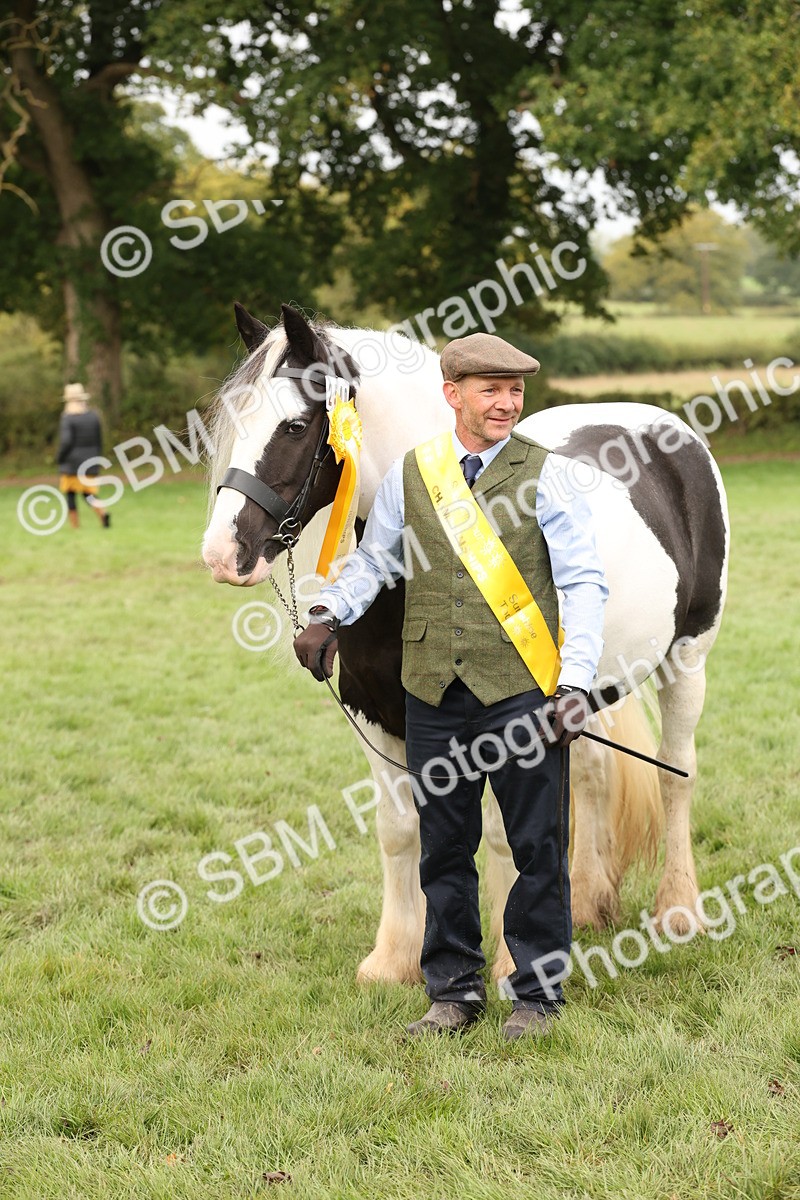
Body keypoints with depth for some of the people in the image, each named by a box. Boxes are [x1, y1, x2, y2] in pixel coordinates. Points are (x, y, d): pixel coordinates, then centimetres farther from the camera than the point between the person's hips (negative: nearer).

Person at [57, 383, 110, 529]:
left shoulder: (68, 418, -12)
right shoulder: (93, 416, 4)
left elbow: (66, 441, -19)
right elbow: (99, 441, 8)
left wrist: (60, 460, -5)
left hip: (72, 462, -5)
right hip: (90, 463, 5)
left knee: (70, 495, 9)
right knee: (89, 494, 10)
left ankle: (75, 526, 9)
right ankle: (102, 513, -18)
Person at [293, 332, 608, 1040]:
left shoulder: (546, 474, -1)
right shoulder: (410, 473, 7)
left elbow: (584, 583, -3)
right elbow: (374, 559, 19)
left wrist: (576, 683, -12)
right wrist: (330, 615, 0)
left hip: (521, 690, -3)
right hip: (435, 690, 3)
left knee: (537, 847, 3)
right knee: (444, 847, 10)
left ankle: (537, 995, 16)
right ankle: (454, 991, 22)